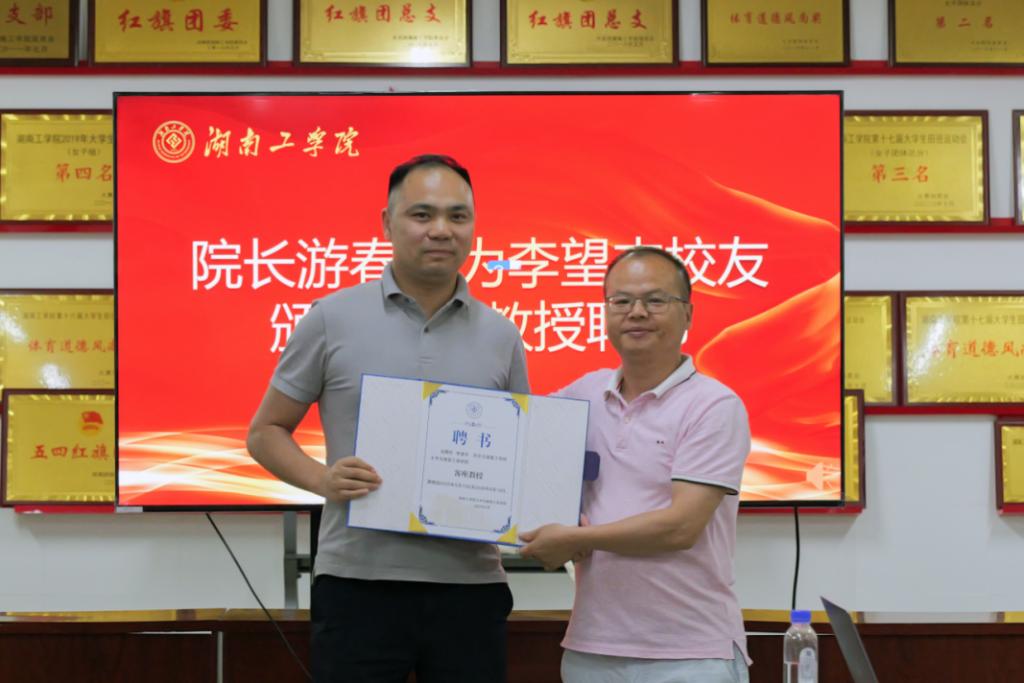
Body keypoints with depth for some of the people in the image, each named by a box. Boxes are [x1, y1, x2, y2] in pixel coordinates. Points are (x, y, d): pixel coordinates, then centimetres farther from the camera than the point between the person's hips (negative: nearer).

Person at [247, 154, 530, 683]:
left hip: (469, 584, 3)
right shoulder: (333, 319, 1)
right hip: (359, 582, -2)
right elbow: (266, 432, 6)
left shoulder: (501, 337, 9)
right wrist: (322, 479, -13)